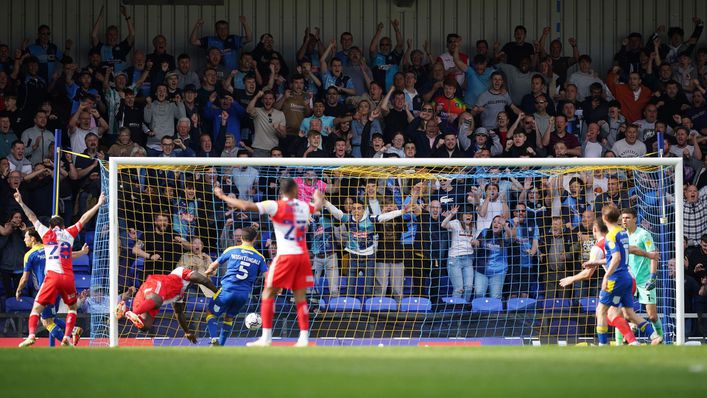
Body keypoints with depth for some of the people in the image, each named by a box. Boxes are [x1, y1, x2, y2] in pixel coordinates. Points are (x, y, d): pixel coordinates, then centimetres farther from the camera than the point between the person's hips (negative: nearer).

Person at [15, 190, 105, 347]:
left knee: (37, 307, 2)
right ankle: (67, 337, 4)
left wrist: (21, 203, 28)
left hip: (52, 276, -2)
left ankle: (31, 335, -19)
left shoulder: (47, 233, 11)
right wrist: (98, 204, 30)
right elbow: (83, 220, 22)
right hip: (68, 277, 2)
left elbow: (32, 218, 18)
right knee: (73, 307, 21)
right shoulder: (69, 234, 14)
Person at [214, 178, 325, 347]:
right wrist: (319, 197, 58)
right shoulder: (304, 206, 9)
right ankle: (304, 338, 1)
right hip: (303, 255, 5)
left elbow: (247, 206, -17)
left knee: (268, 294, 3)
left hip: (285, 256, -5)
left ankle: (266, 337, -4)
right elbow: (318, 205, 34)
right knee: (300, 297, 8)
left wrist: (223, 197, -5)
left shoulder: (275, 206, -7)